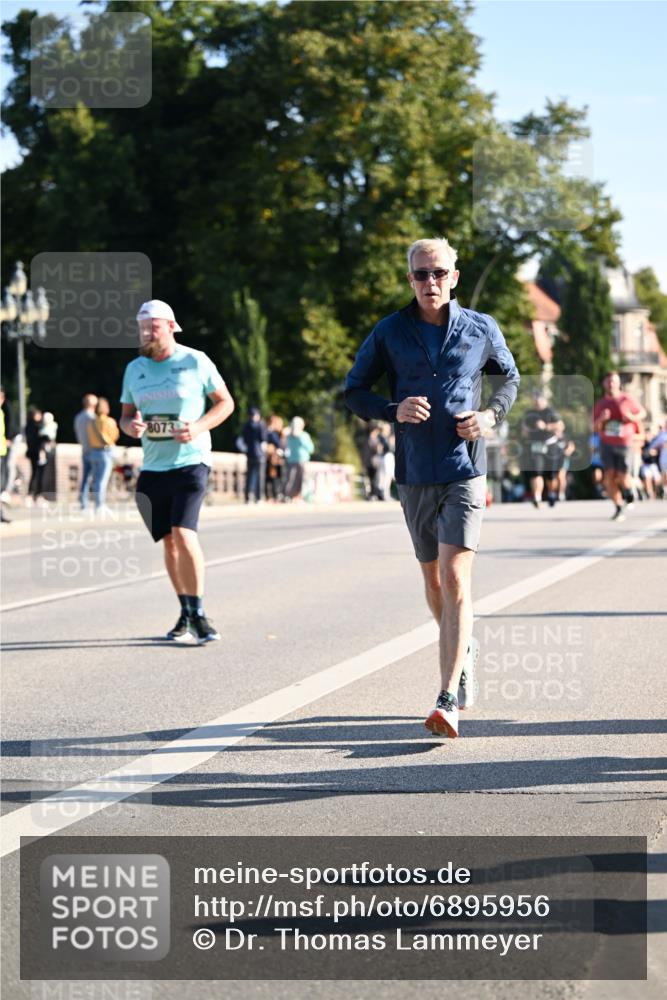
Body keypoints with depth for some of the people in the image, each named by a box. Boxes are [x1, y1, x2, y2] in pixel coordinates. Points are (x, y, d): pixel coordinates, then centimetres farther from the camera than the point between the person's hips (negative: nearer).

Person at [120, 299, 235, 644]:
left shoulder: (195, 362, -4)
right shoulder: (134, 369, 10)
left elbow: (225, 402, 3)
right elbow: (126, 415, 17)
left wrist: (199, 426, -14)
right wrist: (131, 426, -8)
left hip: (190, 461, -5)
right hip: (153, 467, 5)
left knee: (183, 534, -19)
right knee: (169, 541, 8)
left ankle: (198, 613, -11)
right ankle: (186, 613, 20)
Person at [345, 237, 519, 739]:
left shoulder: (482, 329, 2)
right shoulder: (390, 333, 2)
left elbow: (510, 378, 18)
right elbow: (354, 390, 8)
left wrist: (492, 414, -3)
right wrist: (393, 410, -12)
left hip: (465, 472, -2)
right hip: (415, 475, 3)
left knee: (455, 580, -14)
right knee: (433, 579, 15)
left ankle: (449, 700, -18)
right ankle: (463, 647, 44)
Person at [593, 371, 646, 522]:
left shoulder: (627, 400, 1)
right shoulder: (599, 404, 9)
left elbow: (643, 413, 11)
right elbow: (595, 428, 8)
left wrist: (632, 417, -10)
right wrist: (600, 420, -13)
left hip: (625, 444, -2)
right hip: (607, 444, 2)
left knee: (622, 478, -7)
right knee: (609, 476, -13)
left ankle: (628, 493, 30)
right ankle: (619, 508, -4)